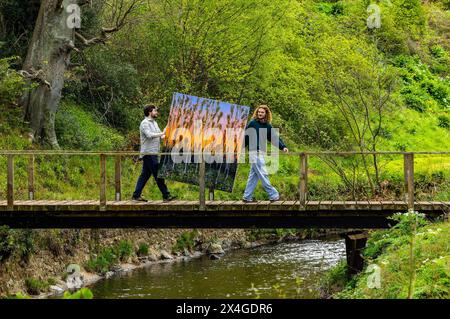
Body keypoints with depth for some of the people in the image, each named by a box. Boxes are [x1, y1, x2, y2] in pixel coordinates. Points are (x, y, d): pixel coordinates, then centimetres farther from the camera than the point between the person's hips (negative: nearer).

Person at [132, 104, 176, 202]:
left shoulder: (154, 123, 20)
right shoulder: (145, 123, -10)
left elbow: (160, 136, 19)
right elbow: (149, 135, -25)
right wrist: (162, 134, -23)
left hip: (153, 153, 10)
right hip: (148, 153, -10)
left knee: (145, 175, 10)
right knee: (158, 174, -8)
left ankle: (136, 195, 13)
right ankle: (166, 195, -6)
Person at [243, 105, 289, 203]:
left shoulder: (268, 126, 13)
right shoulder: (252, 123, -4)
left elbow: (275, 138, 10)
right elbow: (246, 137, -5)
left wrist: (283, 147, -2)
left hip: (261, 152, 7)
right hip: (254, 152, -7)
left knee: (253, 175, 9)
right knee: (263, 174, -6)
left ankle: (247, 197, 13)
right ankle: (273, 195, -4)